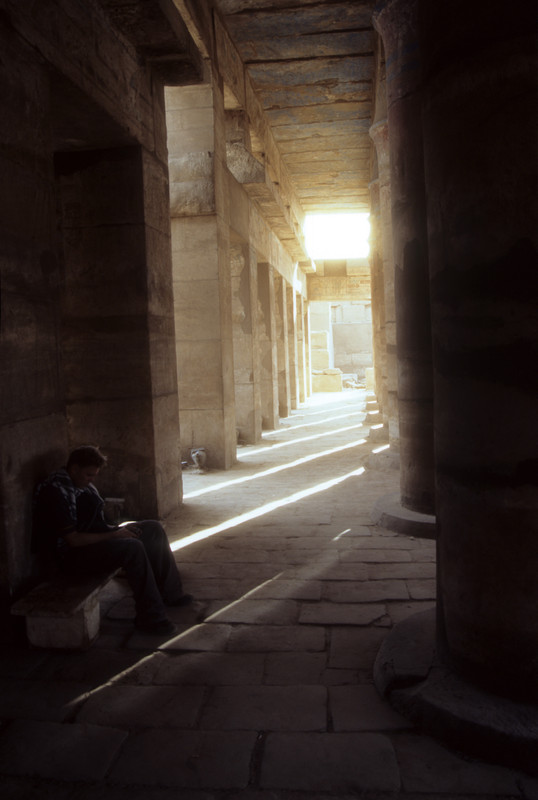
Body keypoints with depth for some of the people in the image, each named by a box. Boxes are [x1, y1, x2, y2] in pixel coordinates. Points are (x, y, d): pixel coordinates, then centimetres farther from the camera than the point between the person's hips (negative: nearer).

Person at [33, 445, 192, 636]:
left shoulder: (83, 484, 9)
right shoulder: (54, 492, -21)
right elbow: (73, 540, -24)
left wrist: (120, 528, 1)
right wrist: (113, 535, -19)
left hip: (98, 537, 10)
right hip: (74, 555, -10)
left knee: (154, 528, 3)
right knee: (133, 547, -32)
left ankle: (169, 593, 8)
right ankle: (150, 617, -22)